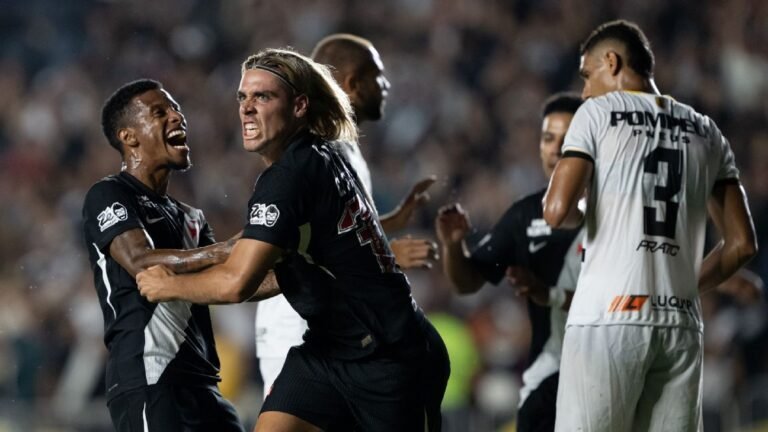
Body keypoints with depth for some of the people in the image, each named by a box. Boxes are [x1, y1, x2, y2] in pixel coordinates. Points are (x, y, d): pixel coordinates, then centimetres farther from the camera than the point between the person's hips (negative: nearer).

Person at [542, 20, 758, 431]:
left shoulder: (599, 113, 2)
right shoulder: (706, 132, 15)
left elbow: (557, 211, -9)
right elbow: (742, 243, 13)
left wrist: (582, 212, 13)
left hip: (609, 317, -5)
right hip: (681, 323, 5)